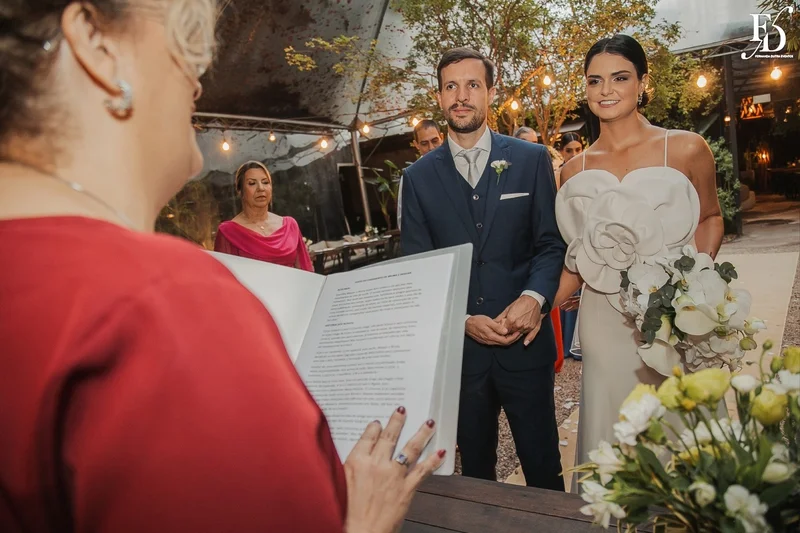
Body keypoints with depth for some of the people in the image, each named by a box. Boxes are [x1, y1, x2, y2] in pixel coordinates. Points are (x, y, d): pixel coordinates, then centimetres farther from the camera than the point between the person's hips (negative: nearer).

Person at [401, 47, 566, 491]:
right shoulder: (418, 177, 4)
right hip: (458, 345, 1)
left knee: (544, 468, 12)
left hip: (524, 340, -1)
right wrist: (463, 320, -11)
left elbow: (551, 243, 2)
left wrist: (534, 297, -17)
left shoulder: (531, 159, 3)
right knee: (475, 472, 18)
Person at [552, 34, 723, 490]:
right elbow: (579, 259, 9)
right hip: (606, 324, 2)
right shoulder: (576, 170, 4)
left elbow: (711, 218, 10)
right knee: (615, 435, 12)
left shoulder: (685, 149, -3)